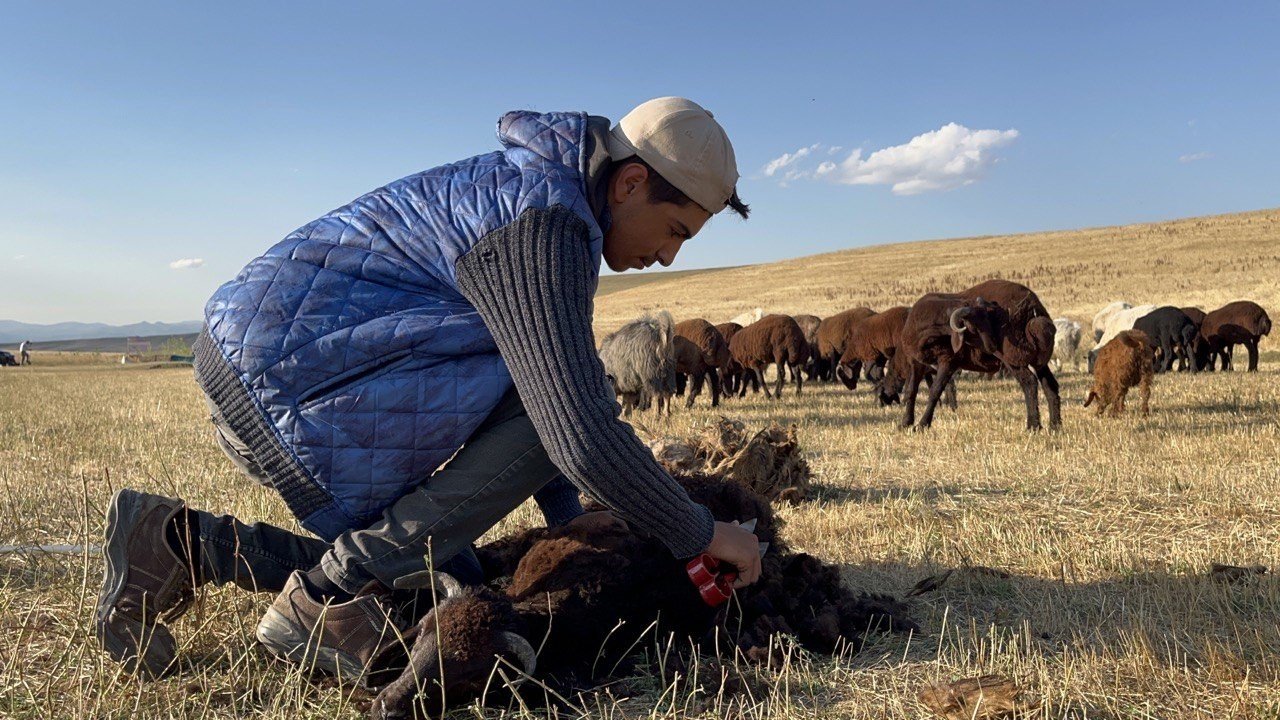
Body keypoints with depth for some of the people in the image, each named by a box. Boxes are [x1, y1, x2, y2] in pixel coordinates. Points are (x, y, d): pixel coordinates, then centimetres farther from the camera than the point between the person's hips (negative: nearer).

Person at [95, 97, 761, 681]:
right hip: (284, 375, -10)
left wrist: (570, 525, 24)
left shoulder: (517, 187, 13)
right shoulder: (545, 221, -19)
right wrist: (702, 535, -9)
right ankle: (321, 597, -11)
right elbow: (581, 434, -25)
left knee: (446, 578, 14)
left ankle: (178, 544, 12)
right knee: (549, 401, -17)